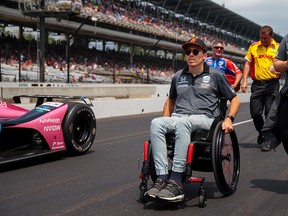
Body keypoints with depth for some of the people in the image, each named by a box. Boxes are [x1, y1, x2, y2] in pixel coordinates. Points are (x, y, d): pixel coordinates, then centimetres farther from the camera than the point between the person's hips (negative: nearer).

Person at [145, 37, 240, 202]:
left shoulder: (216, 76, 12)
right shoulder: (178, 77, 23)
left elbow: (235, 99, 17)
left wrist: (229, 118, -1)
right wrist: (166, 122, 22)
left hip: (204, 119, -4)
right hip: (177, 119, 4)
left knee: (182, 122, -40)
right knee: (156, 123, -32)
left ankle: (176, 181, -45)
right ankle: (162, 179, -40)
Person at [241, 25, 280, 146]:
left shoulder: (278, 47, 4)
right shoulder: (253, 47, 9)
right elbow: (248, 64, 12)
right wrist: (244, 81, 4)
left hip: (272, 84, -2)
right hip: (257, 84, 2)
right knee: (255, 113, 3)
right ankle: (261, 132, 30)